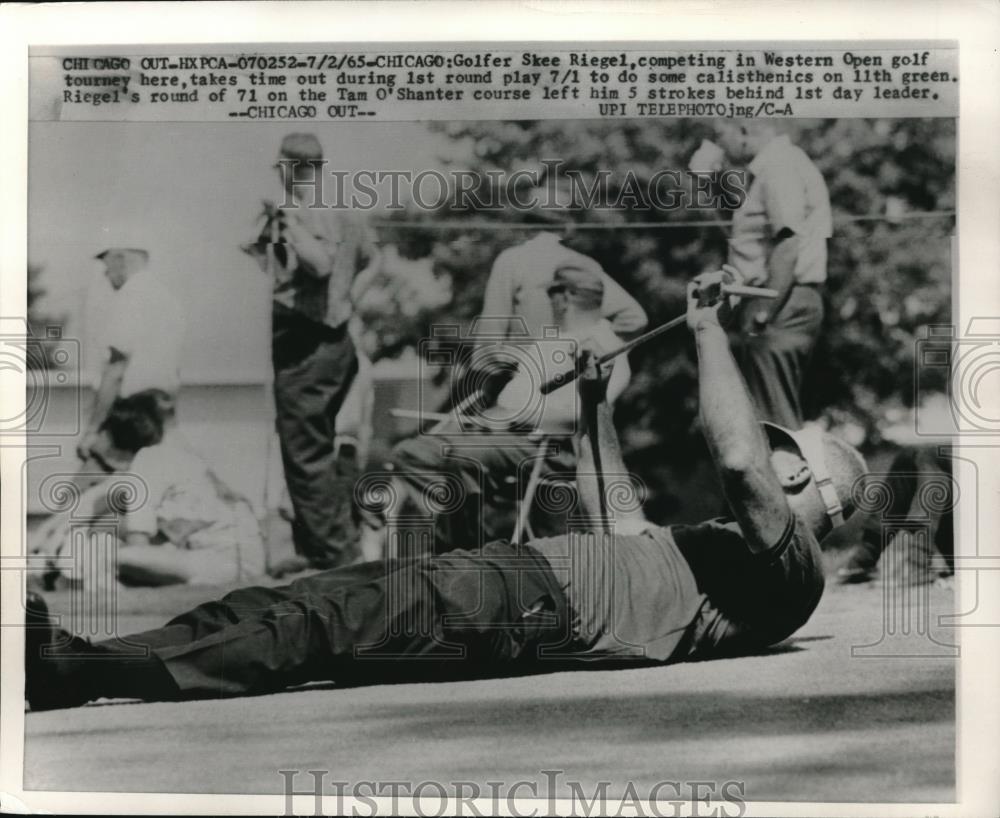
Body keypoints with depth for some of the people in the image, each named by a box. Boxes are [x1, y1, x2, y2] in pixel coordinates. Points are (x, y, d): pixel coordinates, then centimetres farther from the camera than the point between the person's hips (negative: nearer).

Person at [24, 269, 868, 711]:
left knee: (325, 623, -24)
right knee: (298, 601, -6)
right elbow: (615, 520, 41)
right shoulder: (726, 547, 32)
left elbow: (737, 459, -19)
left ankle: (90, 669, -33)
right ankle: (78, 663, -14)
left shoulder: (786, 563, 2)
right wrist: (597, 405, 41)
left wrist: (710, 333, -12)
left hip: (537, 601, -9)